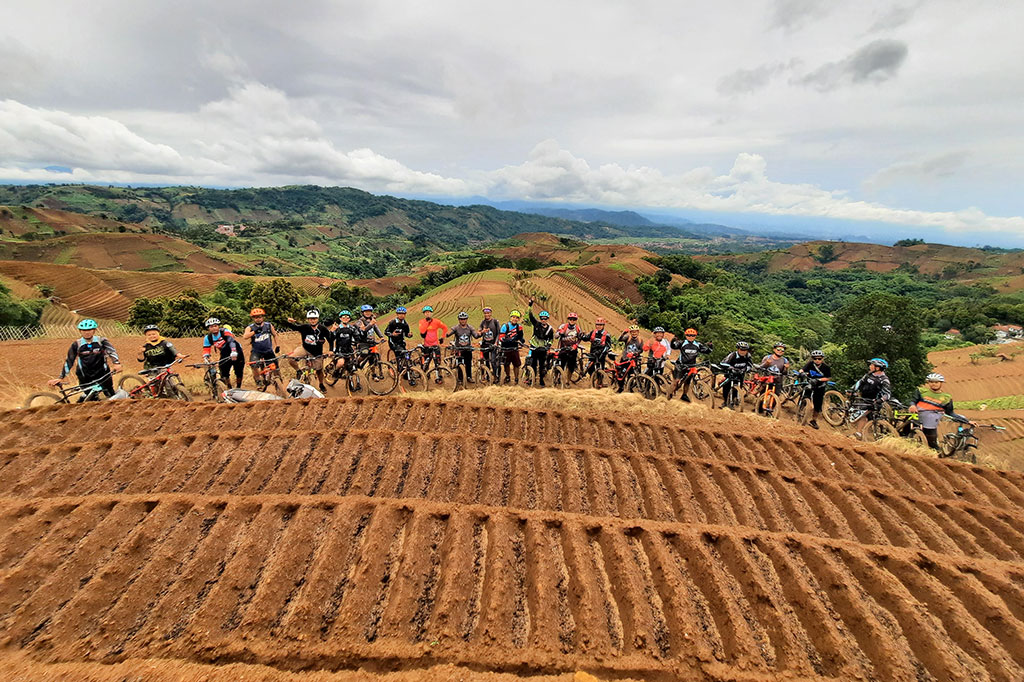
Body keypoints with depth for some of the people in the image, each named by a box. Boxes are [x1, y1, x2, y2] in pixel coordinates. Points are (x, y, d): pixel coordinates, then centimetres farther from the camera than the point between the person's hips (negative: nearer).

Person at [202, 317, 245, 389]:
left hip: (236, 354, -4)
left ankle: (238, 388, 17)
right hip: (225, 356, 4)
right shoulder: (208, 338, -7)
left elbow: (231, 341, -37)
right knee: (224, 374, -8)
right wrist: (206, 359, -28)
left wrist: (234, 352, -53)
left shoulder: (225, 332, -21)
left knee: (239, 373, -4)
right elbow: (206, 350, -8)